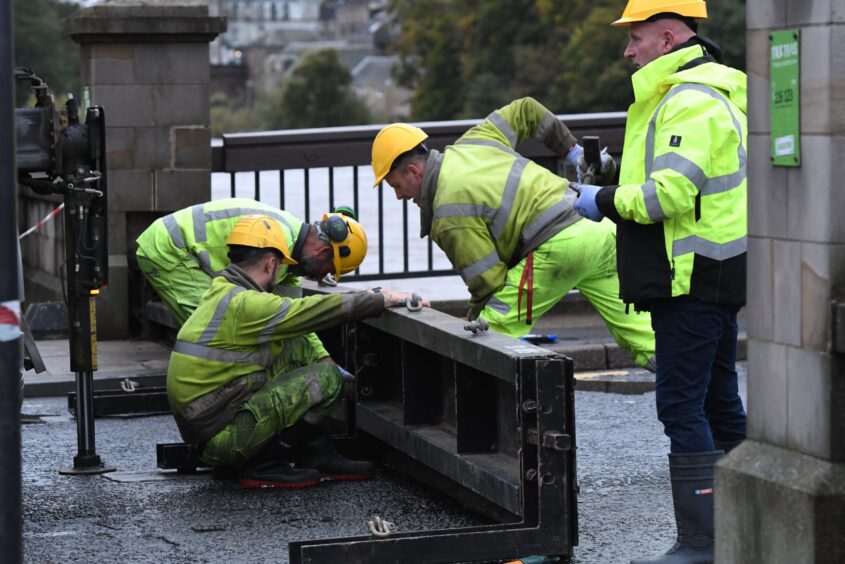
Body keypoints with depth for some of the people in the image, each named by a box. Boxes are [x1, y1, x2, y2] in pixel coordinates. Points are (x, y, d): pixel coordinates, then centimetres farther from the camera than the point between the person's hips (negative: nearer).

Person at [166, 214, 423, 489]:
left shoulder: (222, 290, 10)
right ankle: (264, 466, -2)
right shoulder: (244, 304, -19)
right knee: (327, 378, -10)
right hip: (221, 436, -10)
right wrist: (383, 299, -2)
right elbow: (323, 309, -14)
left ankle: (319, 456, 13)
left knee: (298, 349, 13)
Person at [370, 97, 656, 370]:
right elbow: (525, 110, 26)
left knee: (493, 332, -4)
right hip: (598, 227, 9)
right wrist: (575, 152, 28)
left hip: (560, 247, -9)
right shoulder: (472, 142, 17)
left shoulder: (450, 214, -7)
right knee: (632, 322, 13)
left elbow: (487, 280, -9)